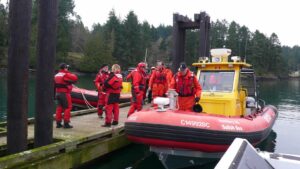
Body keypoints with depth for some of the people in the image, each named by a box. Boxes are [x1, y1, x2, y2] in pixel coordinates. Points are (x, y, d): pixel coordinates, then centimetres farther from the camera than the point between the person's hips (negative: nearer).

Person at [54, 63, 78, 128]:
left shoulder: (56, 75, 12)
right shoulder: (66, 75, -13)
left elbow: (54, 85, 13)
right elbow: (75, 78, -15)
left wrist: (55, 94, 17)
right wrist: (70, 73, -1)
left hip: (58, 93, 8)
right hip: (65, 94, -8)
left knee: (59, 108, 12)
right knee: (67, 108, -1)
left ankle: (58, 123, 14)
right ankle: (66, 123, -2)